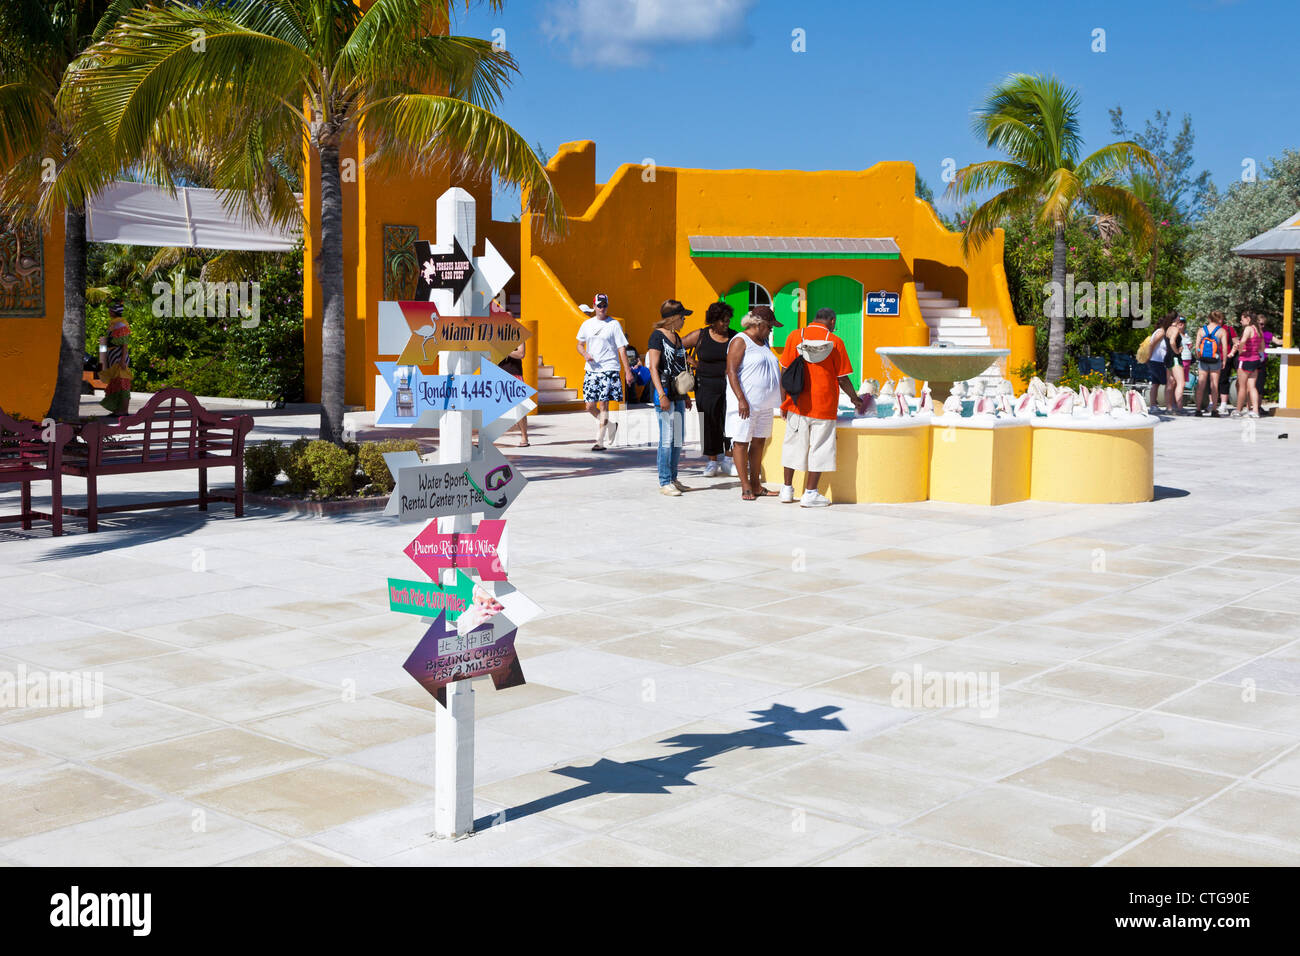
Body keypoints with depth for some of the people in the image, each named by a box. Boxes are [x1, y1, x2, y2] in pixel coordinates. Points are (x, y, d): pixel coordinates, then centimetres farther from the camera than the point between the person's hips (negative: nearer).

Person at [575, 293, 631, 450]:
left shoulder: (614, 324, -2)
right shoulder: (587, 324, 10)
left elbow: (622, 349, -3)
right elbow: (580, 344, 21)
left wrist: (627, 371, -8)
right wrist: (585, 354, -2)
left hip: (609, 369, -5)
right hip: (591, 370, 5)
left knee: (603, 404, -10)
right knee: (590, 406, 3)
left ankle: (600, 441, -7)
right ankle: (611, 426, 29)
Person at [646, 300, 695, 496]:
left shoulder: (677, 337, 17)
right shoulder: (657, 335, -8)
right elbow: (653, 368, -13)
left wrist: (686, 395, 22)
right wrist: (662, 395, -20)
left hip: (678, 394, 9)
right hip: (665, 392, -9)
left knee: (679, 438, 10)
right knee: (667, 439, -7)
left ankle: (673, 479, 18)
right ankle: (664, 482, -2)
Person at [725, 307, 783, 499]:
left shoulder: (763, 342, 17)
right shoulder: (740, 341, -9)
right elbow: (731, 372, -15)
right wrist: (741, 400, -22)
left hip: (764, 403, 8)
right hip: (745, 403, -8)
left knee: (759, 442, 10)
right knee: (741, 442, -3)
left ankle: (756, 485, 15)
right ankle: (745, 487, 0)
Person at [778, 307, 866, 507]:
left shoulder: (795, 336, 1)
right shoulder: (835, 342, -4)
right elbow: (842, 378, -3)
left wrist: (784, 400, 8)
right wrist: (855, 399, 13)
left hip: (797, 403, 3)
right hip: (824, 404, -3)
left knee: (793, 444, 13)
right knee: (819, 447, 4)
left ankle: (787, 489, 20)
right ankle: (810, 494, 3)